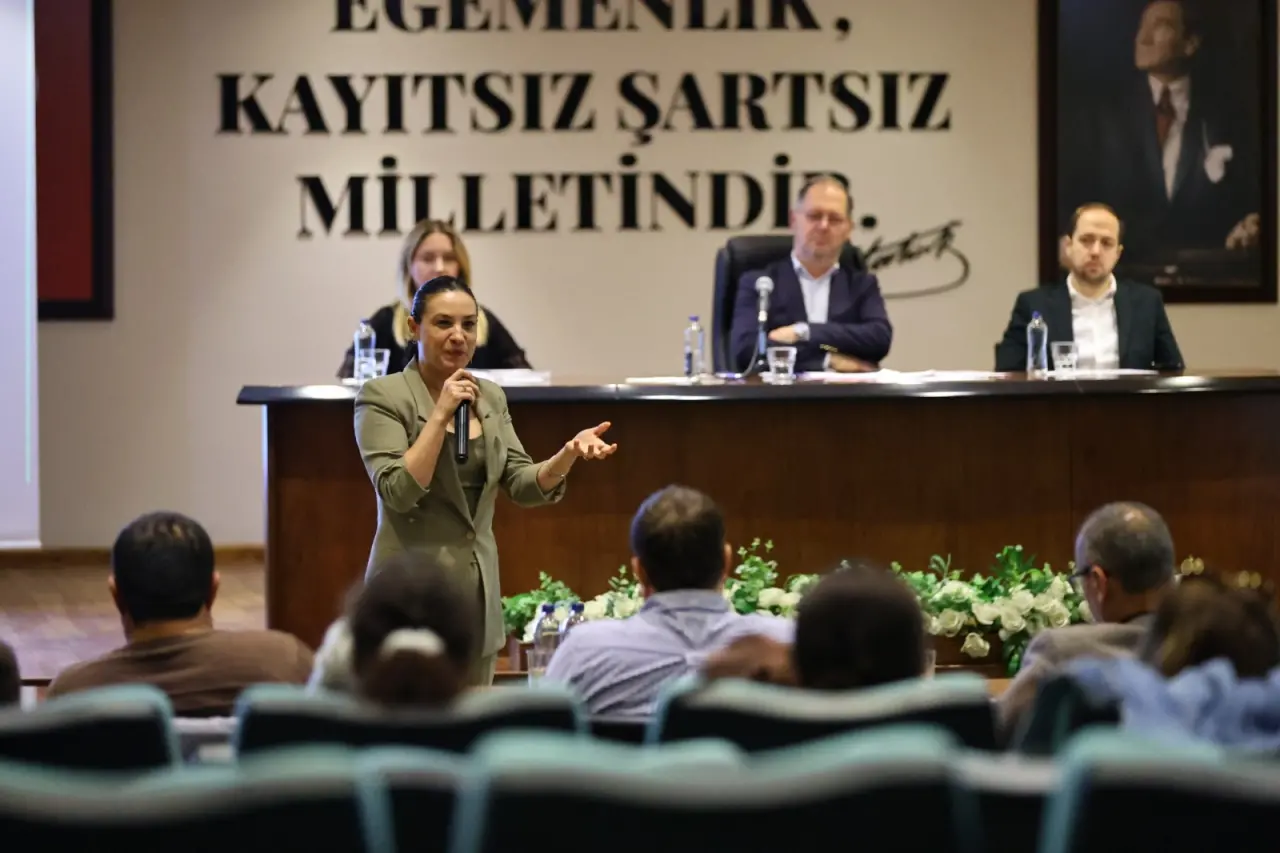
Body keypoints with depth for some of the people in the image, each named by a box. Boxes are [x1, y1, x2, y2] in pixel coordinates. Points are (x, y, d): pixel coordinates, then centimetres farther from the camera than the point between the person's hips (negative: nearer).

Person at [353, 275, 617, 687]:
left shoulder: (491, 398, 10)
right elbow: (399, 492, -18)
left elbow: (523, 485, 3)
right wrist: (441, 414, -20)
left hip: (478, 588, 6)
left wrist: (569, 453, -15)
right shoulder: (382, 396, -8)